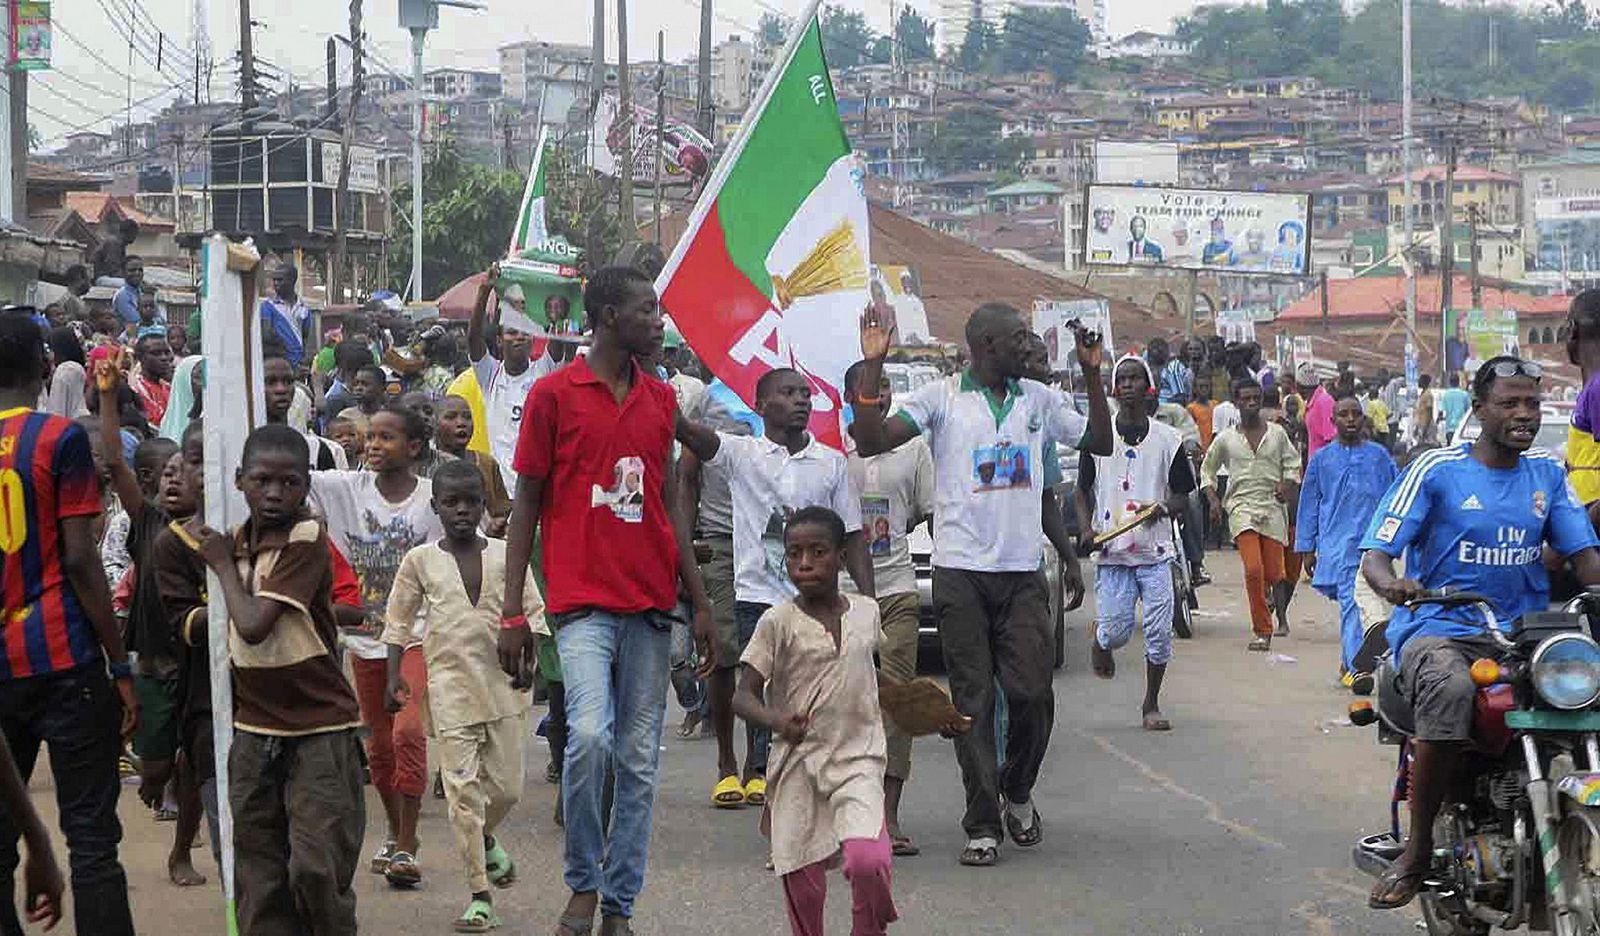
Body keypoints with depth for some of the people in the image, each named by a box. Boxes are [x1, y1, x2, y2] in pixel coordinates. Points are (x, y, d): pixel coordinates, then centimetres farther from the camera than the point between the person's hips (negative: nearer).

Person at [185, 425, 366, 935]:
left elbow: (254, 624, -21)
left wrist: (224, 564, -7)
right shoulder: (235, 539, 8)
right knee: (259, 875, 7)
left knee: (317, 866, -9)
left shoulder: (307, 540, -14)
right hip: (254, 730, 6)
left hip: (318, 728, -6)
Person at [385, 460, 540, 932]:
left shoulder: (506, 555, 3)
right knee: (462, 787, -5)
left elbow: (533, 613, 5)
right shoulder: (421, 560, 2)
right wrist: (394, 676, 3)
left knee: (506, 785, 5)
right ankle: (479, 894, 0)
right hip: (450, 684, -1)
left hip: (503, 682, 1)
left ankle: (485, 837, 41)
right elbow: (400, 622, 10)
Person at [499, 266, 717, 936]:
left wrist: (700, 604, 14)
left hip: (651, 605, 5)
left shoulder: (661, 398, 13)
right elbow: (526, 504, 1)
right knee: (590, 736, -21)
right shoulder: (554, 394, 0)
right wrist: (512, 612, -3)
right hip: (584, 603, -5)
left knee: (640, 762, 5)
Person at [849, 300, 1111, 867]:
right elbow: (871, 442, -8)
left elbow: (1100, 442, 18)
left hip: (1023, 573, 3)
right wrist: (873, 367, -15)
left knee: (1033, 694, -3)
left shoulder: (1039, 400, 13)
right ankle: (983, 825, 4)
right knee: (973, 701, -1)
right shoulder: (941, 399, 1)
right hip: (960, 571, -3)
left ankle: (1018, 792, 23)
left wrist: (1093, 374, 8)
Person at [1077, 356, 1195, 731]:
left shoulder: (1168, 439, 4)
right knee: (1116, 630, -6)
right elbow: (1082, 490, 12)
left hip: (1155, 551, 1)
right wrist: (1086, 528, -5)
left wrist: (1163, 509, -14)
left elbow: (1183, 497, 8)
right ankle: (1101, 645, 32)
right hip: (1112, 551, 0)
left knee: (1159, 632, -4)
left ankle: (1151, 705, 13)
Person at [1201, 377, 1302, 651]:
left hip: (1273, 507, 1)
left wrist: (1287, 484, -4)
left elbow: (1293, 462, 16)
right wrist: (1213, 500, 4)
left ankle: (1270, 598, 37)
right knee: (1253, 569, -18)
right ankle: (1262, 632, -11)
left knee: (1273, 573, -2)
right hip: (1242, 507, -1)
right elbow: (1207, 470, 17)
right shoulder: (1226, 439, 6)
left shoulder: (1277, 433, 8)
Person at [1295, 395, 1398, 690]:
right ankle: (1356, 667, -19)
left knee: (1356, 604, 6)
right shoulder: (1322, 459, 7)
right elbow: (1309, 504, 11)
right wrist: (1306, 548, 8)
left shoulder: (1378, 456, 9)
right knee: (1350, 604, -12)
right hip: (1337, 543, -2)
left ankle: (1349, 663, 21)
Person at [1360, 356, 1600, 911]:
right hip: (1439, 629, -4)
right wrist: (1391, 583, -29)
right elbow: (1375, 553, -5)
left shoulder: (1547, 474, 15)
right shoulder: (1436, 470, 2)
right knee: (1450, 692, -38)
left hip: (1525, 632, 4)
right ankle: (1418, 848, -23)